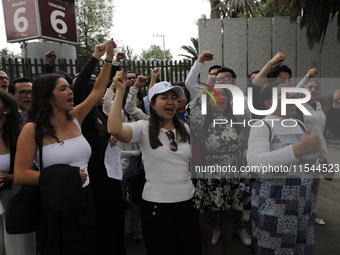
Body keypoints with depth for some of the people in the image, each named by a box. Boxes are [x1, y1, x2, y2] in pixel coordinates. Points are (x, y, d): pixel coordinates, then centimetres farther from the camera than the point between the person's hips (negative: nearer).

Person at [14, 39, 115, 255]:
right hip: (55, 207, -5)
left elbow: (98, 90, 7)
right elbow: (20, 175, -16)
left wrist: (109, 58, 4)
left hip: (84, 201, 5)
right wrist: (66, 177, -19)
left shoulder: (75, 119, 1)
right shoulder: (32, 129, -12)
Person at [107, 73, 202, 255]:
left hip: (187, 202, 4)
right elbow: (114, 129, -29)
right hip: (156, 205, -4)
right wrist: (120, 91, -25)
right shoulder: (144, 128, -9)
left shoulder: (186, 130, 6)